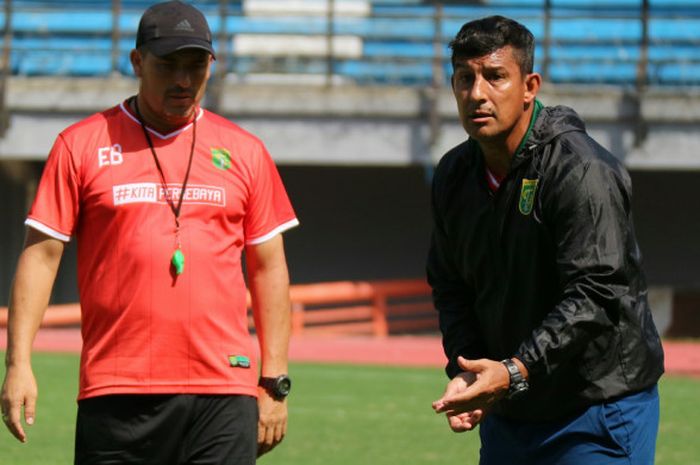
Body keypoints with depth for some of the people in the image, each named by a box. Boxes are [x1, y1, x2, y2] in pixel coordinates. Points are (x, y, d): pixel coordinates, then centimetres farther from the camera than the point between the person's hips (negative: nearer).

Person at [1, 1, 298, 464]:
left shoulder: (245, 151, 11)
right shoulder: (80, 145, 5)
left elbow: (268, 268, 13)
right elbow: (41, 255, 3)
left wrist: (274, 383, 7)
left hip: (224, 394, 1)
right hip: (114, 392, -1)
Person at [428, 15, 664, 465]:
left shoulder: (583, 172, -18)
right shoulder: (454, 175, 6)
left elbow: (595, 295, -25)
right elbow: (451, 287, 13)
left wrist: (515, 372, -33)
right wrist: (464, 371, -5)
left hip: (599, 413, -8)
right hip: (506, 414, 8)